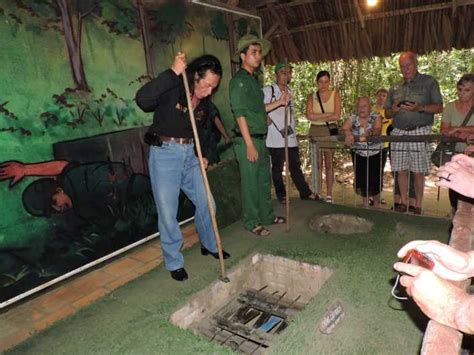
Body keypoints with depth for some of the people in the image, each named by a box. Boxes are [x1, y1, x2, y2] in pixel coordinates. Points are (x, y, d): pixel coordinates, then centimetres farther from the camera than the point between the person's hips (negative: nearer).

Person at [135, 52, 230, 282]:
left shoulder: (204, 102, 7)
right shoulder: (172, 89, -14)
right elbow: (142, 99, -32)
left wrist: (202, 155, 10)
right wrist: (173, 73, -31)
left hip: (190, 154, 6)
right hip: (164, 153, -6)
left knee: (205, 202, 11)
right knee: (167, 212, -1)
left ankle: (210, 245, 35)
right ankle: (174, 262, 18)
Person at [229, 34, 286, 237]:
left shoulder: (253, 79, 16)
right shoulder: (239, 81, -12)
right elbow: (240, 114, -18)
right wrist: (250, 145, -20)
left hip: (260, 139, 9)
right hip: (247, 140, -9)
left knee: (264, 180, 17)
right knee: (250, 183, 1)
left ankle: (267, 216, 32)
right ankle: (251, 223, 16)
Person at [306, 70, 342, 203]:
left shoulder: (335, 94, 4)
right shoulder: (312, 96, 8)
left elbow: (337, 116, -8)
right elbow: (309, 115, -8)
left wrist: (318, 116, -7)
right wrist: (328, 114, -10)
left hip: (330, 131, -1)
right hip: (315, 131, 1)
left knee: (329, 164, 1)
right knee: (317, 164, 3)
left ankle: (329, 196, 7)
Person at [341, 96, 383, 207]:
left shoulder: (376, 117, -5)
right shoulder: (352, 119, 0)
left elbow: (377, 130, -24)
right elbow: (342, 129, -14)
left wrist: (369, 133, -46)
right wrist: (347, 133, -38)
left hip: (375, 154, -2)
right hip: (358, 154, 2)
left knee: (374, 180, -4)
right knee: (361, 181, 1)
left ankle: (376, 204, 23)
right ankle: (365, 205, 24)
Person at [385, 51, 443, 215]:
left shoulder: (429, 82, 5)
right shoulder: (395, 88, 16)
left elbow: (439, 107, 1)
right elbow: (387, 113, 18)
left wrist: (420, 108, -17)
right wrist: (393, 110, -5)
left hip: (420, 132, -3)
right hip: (399, 132, 3)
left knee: (418, 171, -2)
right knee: (401, 170, 4)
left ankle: (418, 205, 10)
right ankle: (403, 202, 18)